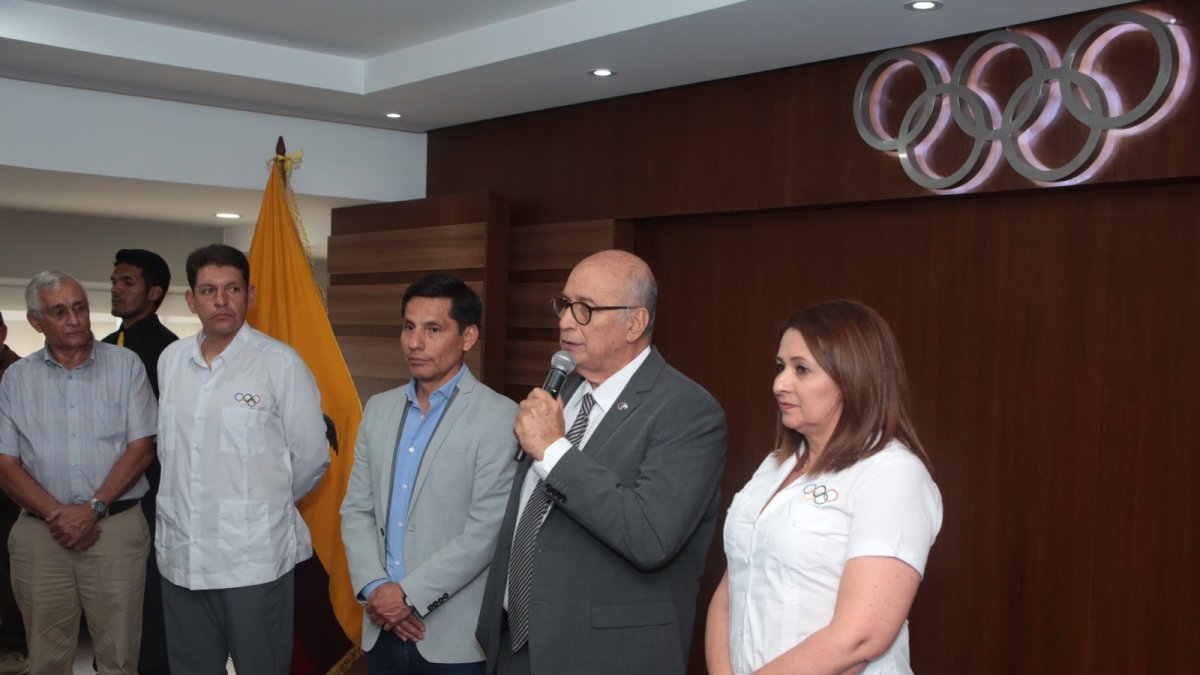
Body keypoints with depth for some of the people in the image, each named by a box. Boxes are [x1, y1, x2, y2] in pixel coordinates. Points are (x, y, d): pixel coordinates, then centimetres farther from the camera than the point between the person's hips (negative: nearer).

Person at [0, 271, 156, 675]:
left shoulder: (125, 365, 2)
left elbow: (140, 448, -2)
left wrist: (93, 508, -12)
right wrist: (56, 514, -10)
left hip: (117, 528, -2)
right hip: (40, 534, 2)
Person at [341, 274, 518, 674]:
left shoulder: (499, 418, -11)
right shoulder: (379, 409, 9)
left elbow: (487, 531, -15)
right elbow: (356, 509, 8)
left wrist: (410, 594, -14)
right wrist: (374, 589, -5)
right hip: (383, 627, 5)